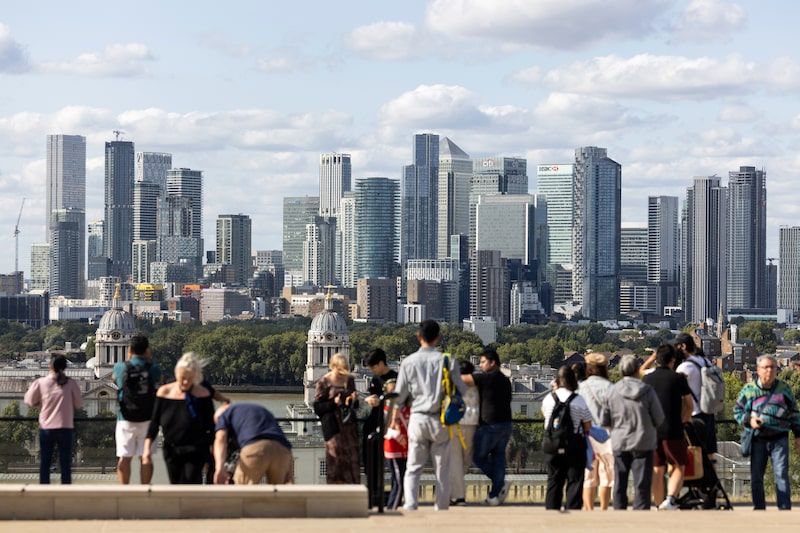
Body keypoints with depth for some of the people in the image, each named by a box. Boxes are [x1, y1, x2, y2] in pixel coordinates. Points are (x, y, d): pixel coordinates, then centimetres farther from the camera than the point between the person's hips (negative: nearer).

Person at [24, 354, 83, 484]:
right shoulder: (70, 383, -5)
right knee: (65, 462, 4)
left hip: (46, 428, 1)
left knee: (45, 462, 9)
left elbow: (30, 401, 5)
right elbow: (79, 404, 4)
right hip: (65, 428, -1)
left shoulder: (40, 383, -4)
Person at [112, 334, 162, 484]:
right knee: (146, 457, 5)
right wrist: (150, 360, 16)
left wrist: (129, 358, 18)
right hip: (147, 419, 0)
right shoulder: (153, 368, -6)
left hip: (125, 419, 0)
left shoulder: (120, 367, -5)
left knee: (125, 458, 4)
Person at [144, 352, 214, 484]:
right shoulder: (164, 392, 0)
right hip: (171, 450, 3)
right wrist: (147, 447, -5)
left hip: (196, 451, -3)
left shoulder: (202, 394, -5)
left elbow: (211, 425, 2)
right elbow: (154, 422, 4)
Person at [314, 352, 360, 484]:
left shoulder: (349, 380, 11)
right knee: (336, 459, -7)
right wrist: (333, 403, -18)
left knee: (352, 457, 0)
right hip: (333, 425, -4)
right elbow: (317, 407, -5)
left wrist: (355, 400, -2)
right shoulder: (324, 382, -3)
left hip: (349, 425, 4)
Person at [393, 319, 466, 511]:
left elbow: (399, 395, 3)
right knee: (442, 469, 10)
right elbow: (461, 390, 0)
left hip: (417, 419, 0)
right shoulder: (447, 360, -4)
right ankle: (442, 507, 13)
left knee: (413, 467, 4)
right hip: (440, 420, 0)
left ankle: (410, 503, -13)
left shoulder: (409, 362, -1)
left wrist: (395, 416, 18)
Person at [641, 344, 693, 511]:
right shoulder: (678, 378, -3)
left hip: (651, 431, 3)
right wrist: (684, 419, 27)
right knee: (679, 467, 5)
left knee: (657, 470, 10)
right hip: (673, 430, -3)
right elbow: (688, 405, 7)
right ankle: (671, 498, -15)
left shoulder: (646, 379, 6)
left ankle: (660, 505, 13)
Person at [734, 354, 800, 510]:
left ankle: (785, 509, -9)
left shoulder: (784, 389, 6)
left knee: (781, 474, -10)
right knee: (756, 476, 4)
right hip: (758, 439, 1)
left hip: (779, 438, -1)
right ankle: (759, 508, 14)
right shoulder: (749, 389, 3)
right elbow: (737, 410, 10)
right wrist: (749, 421, -9)